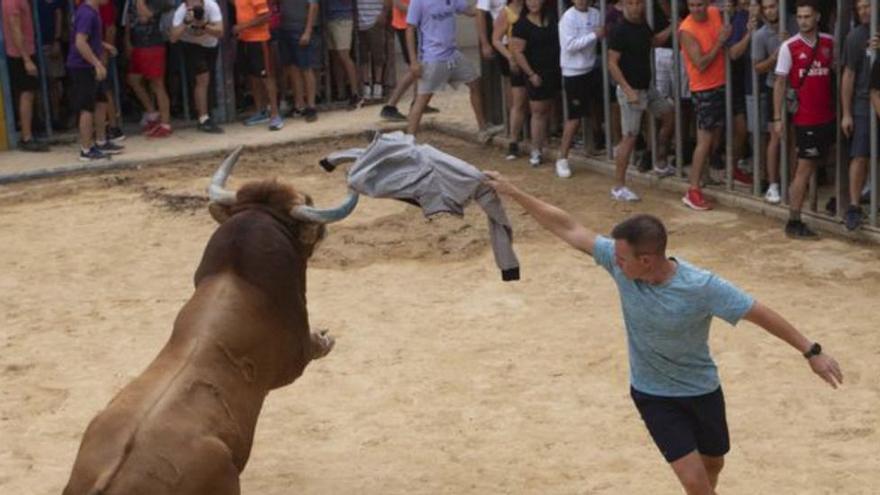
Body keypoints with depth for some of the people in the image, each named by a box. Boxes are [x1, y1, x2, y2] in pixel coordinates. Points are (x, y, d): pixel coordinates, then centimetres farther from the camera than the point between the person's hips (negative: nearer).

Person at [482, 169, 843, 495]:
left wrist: (811, 351, -21)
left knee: (713, 466, 21)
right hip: (652, 395, 1)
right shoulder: (621, 262, -22)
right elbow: (568, 228, -16)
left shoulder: (701, 287, -31)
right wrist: (513, 193, -16)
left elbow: (759, 313, -23)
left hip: (701, 390, -1)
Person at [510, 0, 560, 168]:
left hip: (555, 72, 4)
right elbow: (517, 52, -10)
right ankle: (536, 151, 1)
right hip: (537, 74, -4)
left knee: (546, 110, 13)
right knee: (538, 111, -3)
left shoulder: (553, 17, 3)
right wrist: (531, 74, -12)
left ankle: (543, 143, 25)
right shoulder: (522, 24, -8)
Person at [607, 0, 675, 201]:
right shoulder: (621, 30, -19)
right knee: (629, 137, -7)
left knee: (669, 117, 18)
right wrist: (628, 90, -25)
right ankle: (618, 187, -1)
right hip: (630, 90, -9)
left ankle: (660, 164, 33)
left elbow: (654, 41, 26)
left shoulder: (643, 24, 4)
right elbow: (612, 64, -20)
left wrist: (671, 29, 9)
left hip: (647, 86, 9)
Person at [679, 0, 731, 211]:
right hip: (703, 89, -7)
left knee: (716, 137, 15)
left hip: (720, 84, 7)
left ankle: (707, 173, 31)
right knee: (705, 140, -10)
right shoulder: (686, 30, -20)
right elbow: (701, 64, -23)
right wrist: (720, 42, -20)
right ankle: (693, 191, -9)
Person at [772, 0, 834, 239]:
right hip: (805, 118, -4)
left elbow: (834, 73, 15)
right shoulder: (789, 47, -7)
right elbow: (780, 82, -4)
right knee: (805, 169, -3)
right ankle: (793, 223, 3)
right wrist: (777, 118, -8)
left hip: (828, 116, 5)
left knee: (814, 166, 11)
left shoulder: (829, 43, 4)